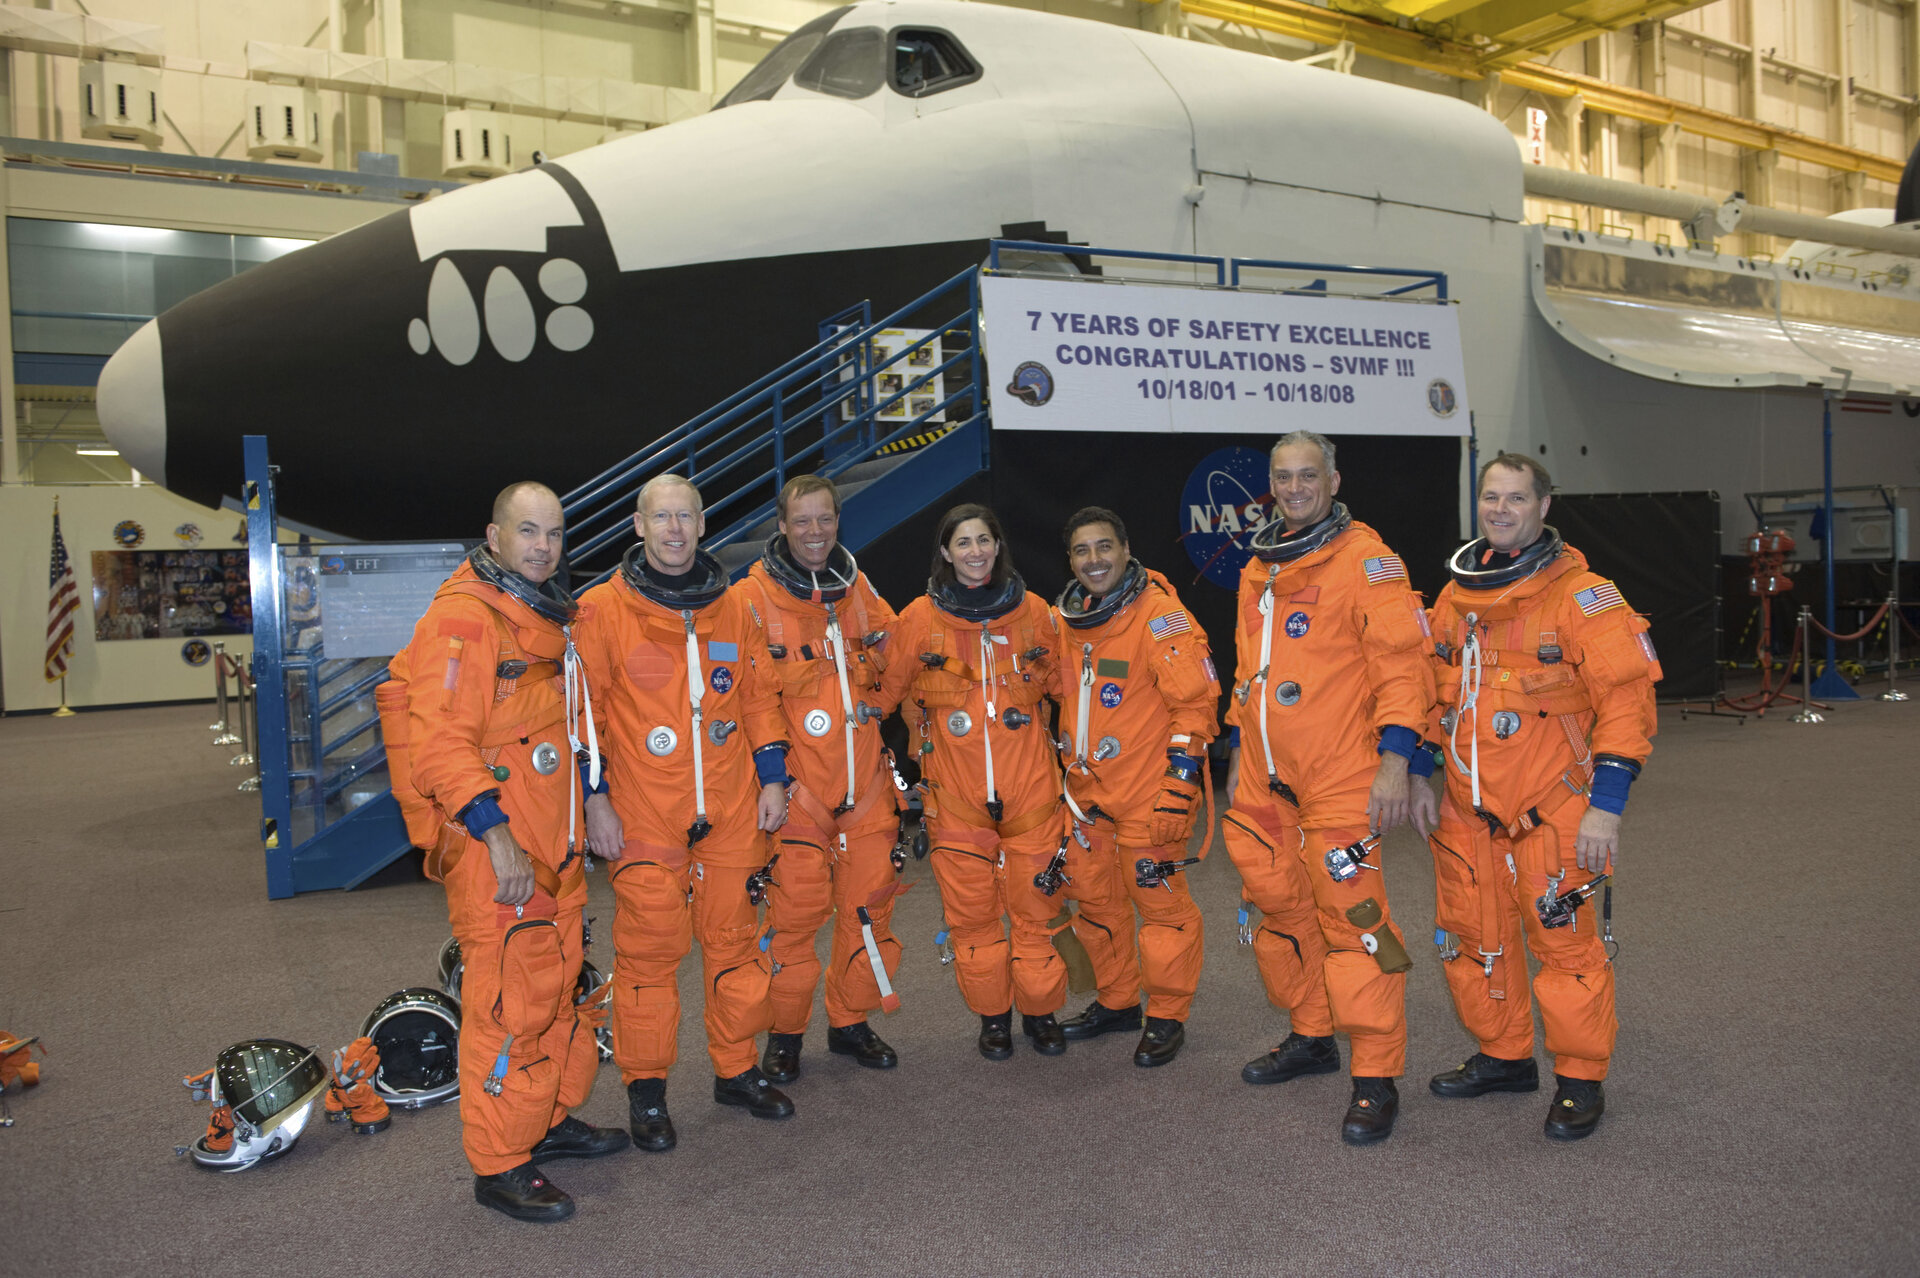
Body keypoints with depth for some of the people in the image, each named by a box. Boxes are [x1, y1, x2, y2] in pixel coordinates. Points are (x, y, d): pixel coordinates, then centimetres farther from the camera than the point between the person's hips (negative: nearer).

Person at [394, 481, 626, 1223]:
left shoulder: (548, 616, 15)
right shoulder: (462, 618, -15)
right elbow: (441, 744, -21)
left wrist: (591, 801, 22)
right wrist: (496, 836, -24)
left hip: (553, 846, 9)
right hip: (493, 852, -9)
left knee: (556, 985, 19)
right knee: (510, 1001, -4)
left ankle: (548, 1120, 35)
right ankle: (499, 1166, 10)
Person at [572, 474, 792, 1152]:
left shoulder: (732, 607, 8)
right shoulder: (601, 610, -3)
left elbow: (761, 695, 13)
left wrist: (772, 778, 9)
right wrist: (593, 798, -7)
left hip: (732, 811, 4)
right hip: (643, 814, -3)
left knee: (734, 938, 11)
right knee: (648, 947, 2)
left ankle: (736, 1069, 27)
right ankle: (646, 1088, 18)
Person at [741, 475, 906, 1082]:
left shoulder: (858, 587, 10)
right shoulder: (755, 596, -6)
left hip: (865, 780, 5)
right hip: (797, 782, -4)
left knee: (868, 900, 9)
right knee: (794, 907, -2)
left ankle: (850, 1021, 26)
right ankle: (784, 1032, 16)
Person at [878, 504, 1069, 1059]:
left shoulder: (1033, 612, 3)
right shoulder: (921, 618, -2)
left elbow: (1061, 685, 15)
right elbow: (887, 692, 7)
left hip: (1030, 784, 1)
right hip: (955, 790, 0)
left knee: (1034, 900, 5)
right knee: (970, 908, 5)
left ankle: (1040, 1011, 24)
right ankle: (992, 1015, 23)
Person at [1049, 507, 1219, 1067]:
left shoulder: (1160, 615, -13)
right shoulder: (1064, 620, 8)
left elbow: (1195, 700, -14)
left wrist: (1180, 777, -18)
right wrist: (1067, 768, 19)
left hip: (1149, 790, -7)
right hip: (1087, 789, 7)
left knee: (1160, 899, 0)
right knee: (1094, 896, 15)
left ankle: (1166, 1016, 16)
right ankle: (1116, 1000, 33)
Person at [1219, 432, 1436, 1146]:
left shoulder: (1364, 561, -7)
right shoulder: (1258, 572, 16)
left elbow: (1402, 665, -13)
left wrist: (1395, 760, -19)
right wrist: (1239, 756, 22)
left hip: (1341, 782, -7)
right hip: (1265, 783, 7)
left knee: (1350, 916, -7)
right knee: (1282, 910, 14)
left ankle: (1377, 1078, 4)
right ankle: (1311, 1036, 33)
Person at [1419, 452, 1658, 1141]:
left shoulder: (1582, 595, -8)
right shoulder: (1455, 594, 10)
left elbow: (1626, 700, -12)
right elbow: (1435, 693, 18)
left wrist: (1606, 803, -18)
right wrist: (1420, 780, 16)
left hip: (1549, 809, -6)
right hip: (1465, 807, 6)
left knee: (1563, 938, 0)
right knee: (1471, 937, 13)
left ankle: (1580, 1080, 18)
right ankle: (1503, 1057, 32)